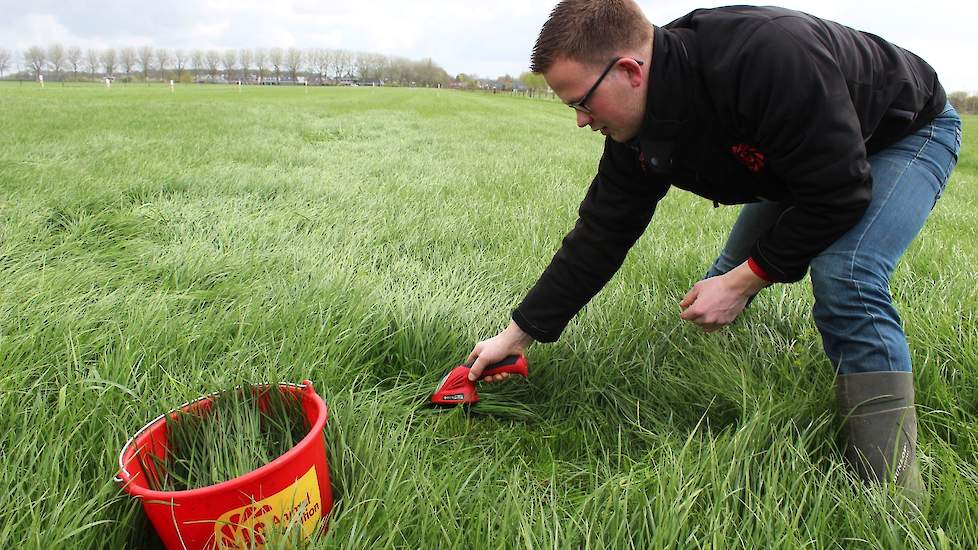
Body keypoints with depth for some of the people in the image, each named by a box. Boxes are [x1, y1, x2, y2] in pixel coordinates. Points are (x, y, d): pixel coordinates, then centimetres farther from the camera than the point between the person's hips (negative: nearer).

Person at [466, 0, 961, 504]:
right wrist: (517, 335, -11)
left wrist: (744, 280, -28)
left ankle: (894, 495, -21)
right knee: (720, 288, 6)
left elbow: (837, 194, -35)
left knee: (843, 278, -30)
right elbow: (600, 235, -13)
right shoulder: (636, 129, -18)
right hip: (802, 161, 7)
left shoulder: (768, 57, -42)